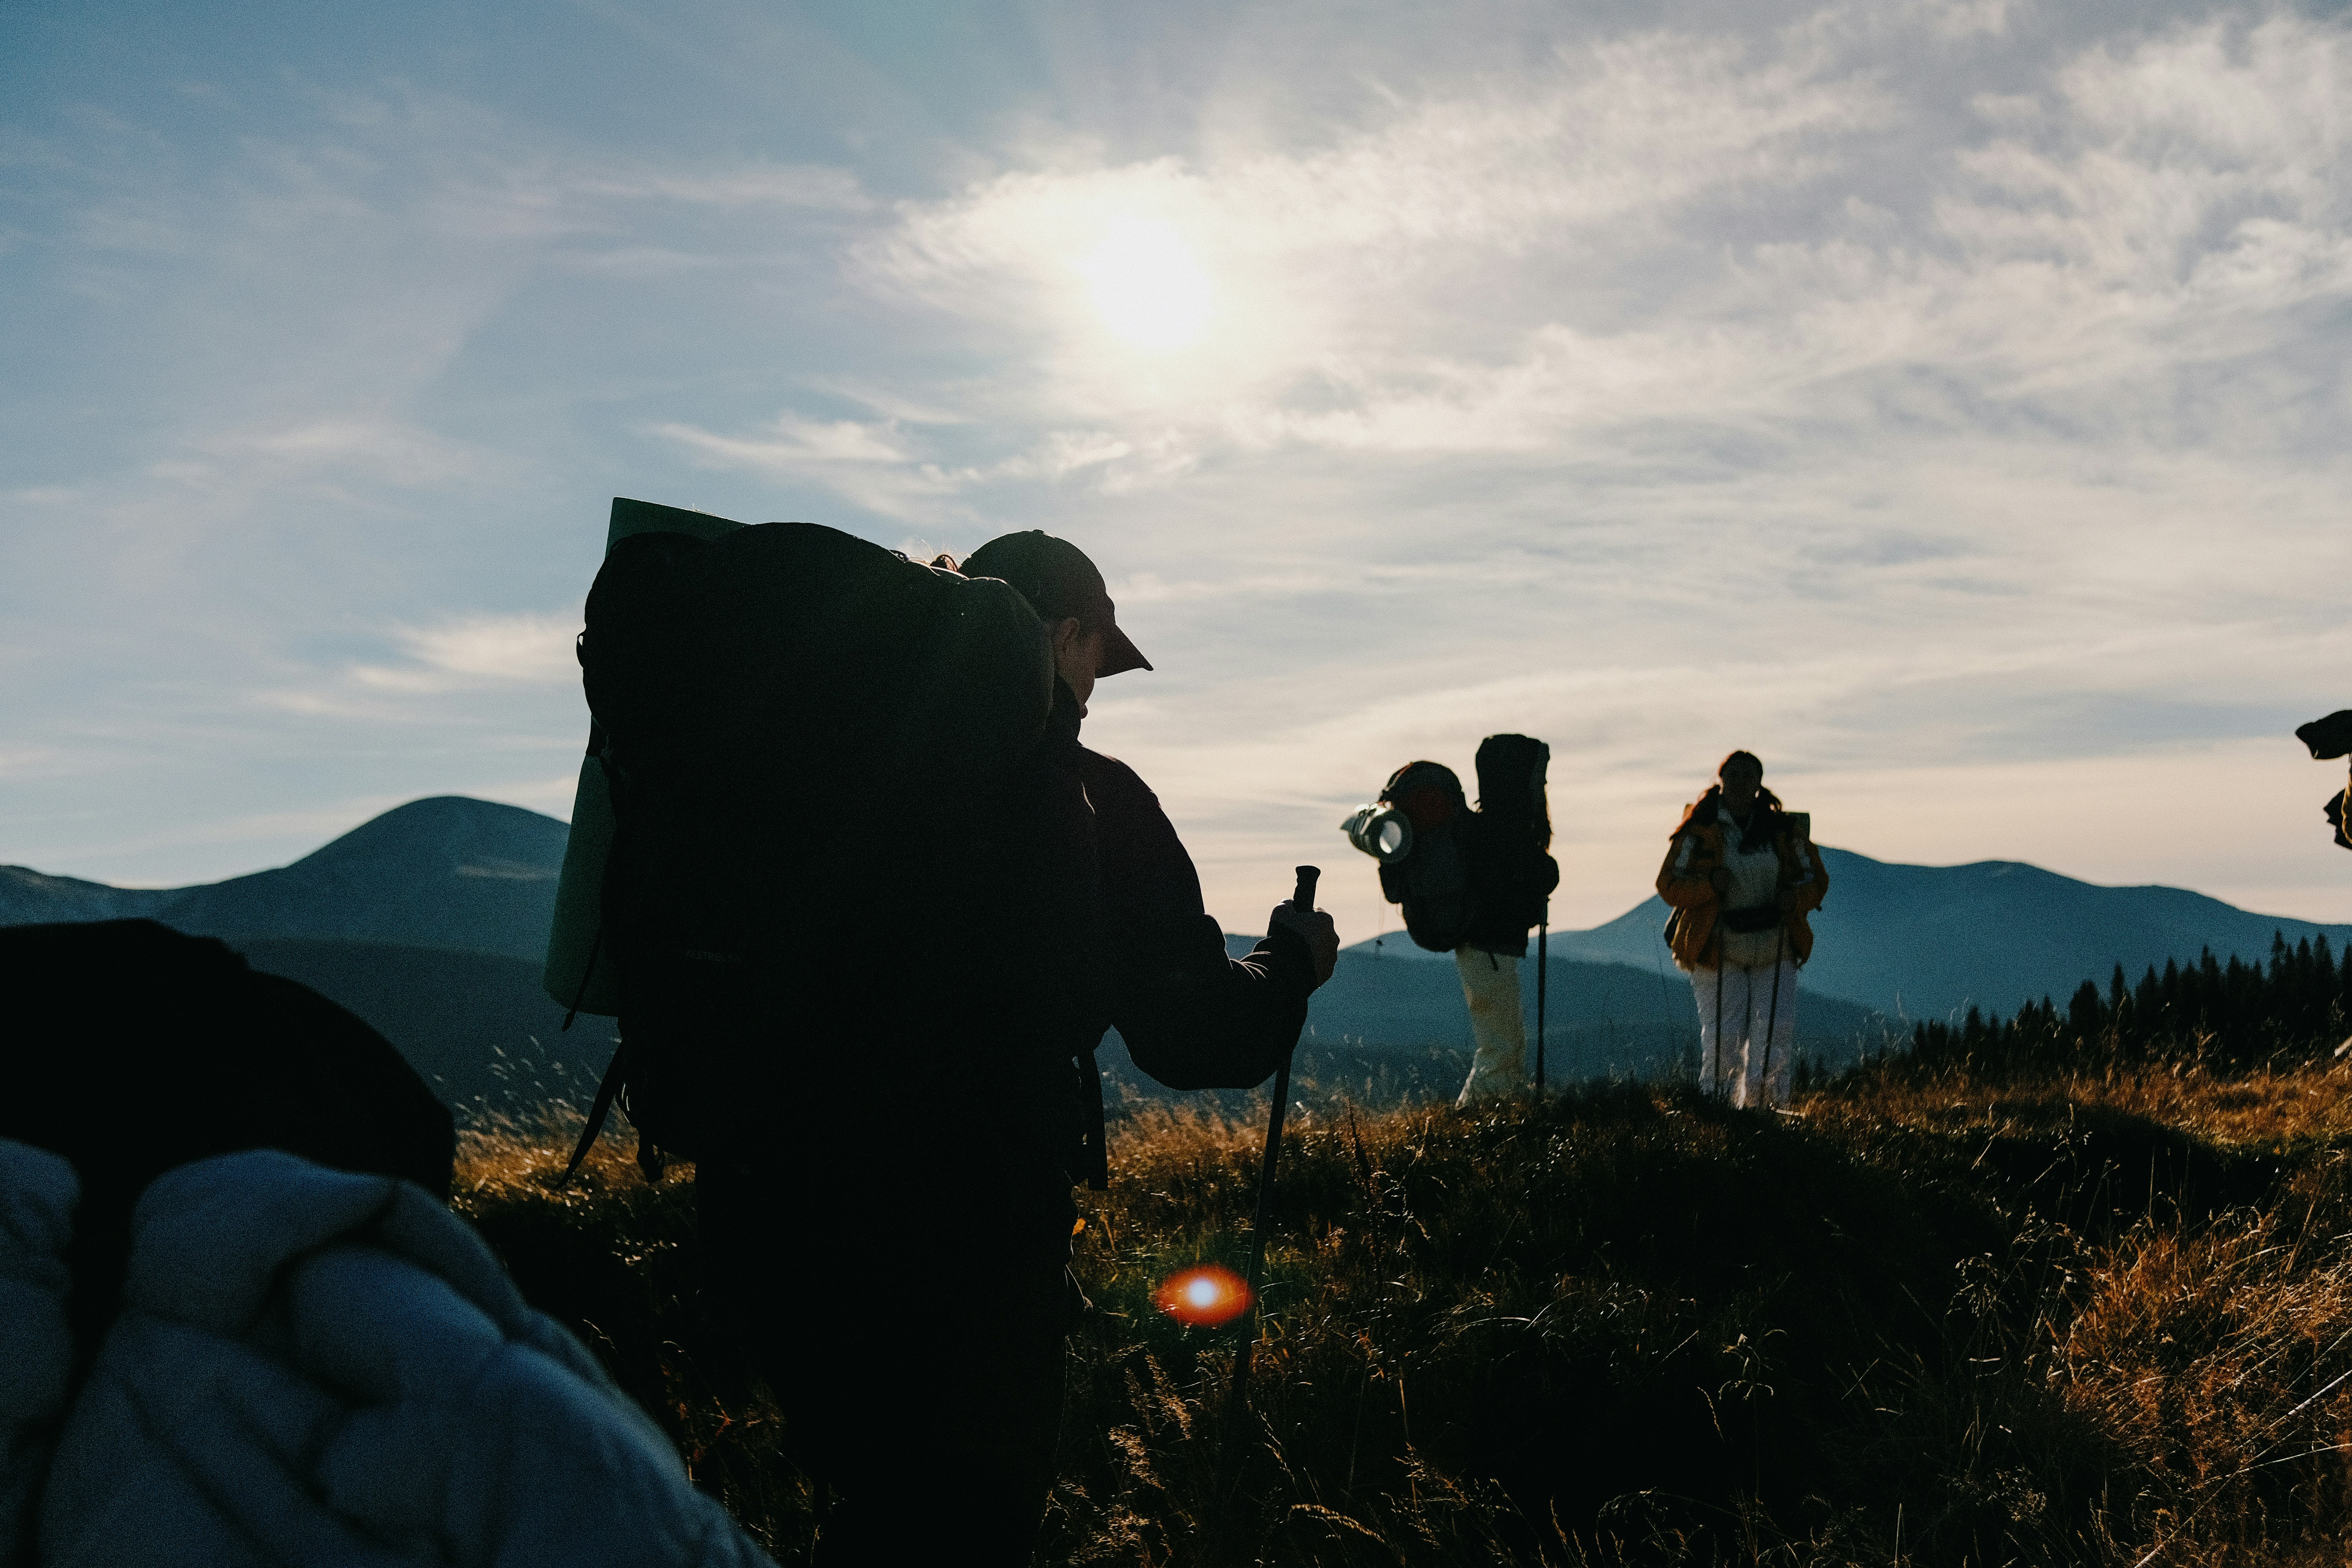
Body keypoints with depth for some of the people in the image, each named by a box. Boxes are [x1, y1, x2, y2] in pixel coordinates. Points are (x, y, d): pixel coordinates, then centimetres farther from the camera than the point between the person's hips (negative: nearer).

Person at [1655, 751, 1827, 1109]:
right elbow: (1669, 884, -2)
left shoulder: (1784, 830, 5)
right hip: (1717, 949, -2)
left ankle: (1758, 1100, 13)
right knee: (1724, 1037, -6)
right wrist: (1708, 885, -21)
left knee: (1778, 1030, -7)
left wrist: (1795, 897, -11)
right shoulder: (1697, 830, -2)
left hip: (1774, 951, 2)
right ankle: (1713, 1096, 18)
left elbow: (1815, 878, 12)